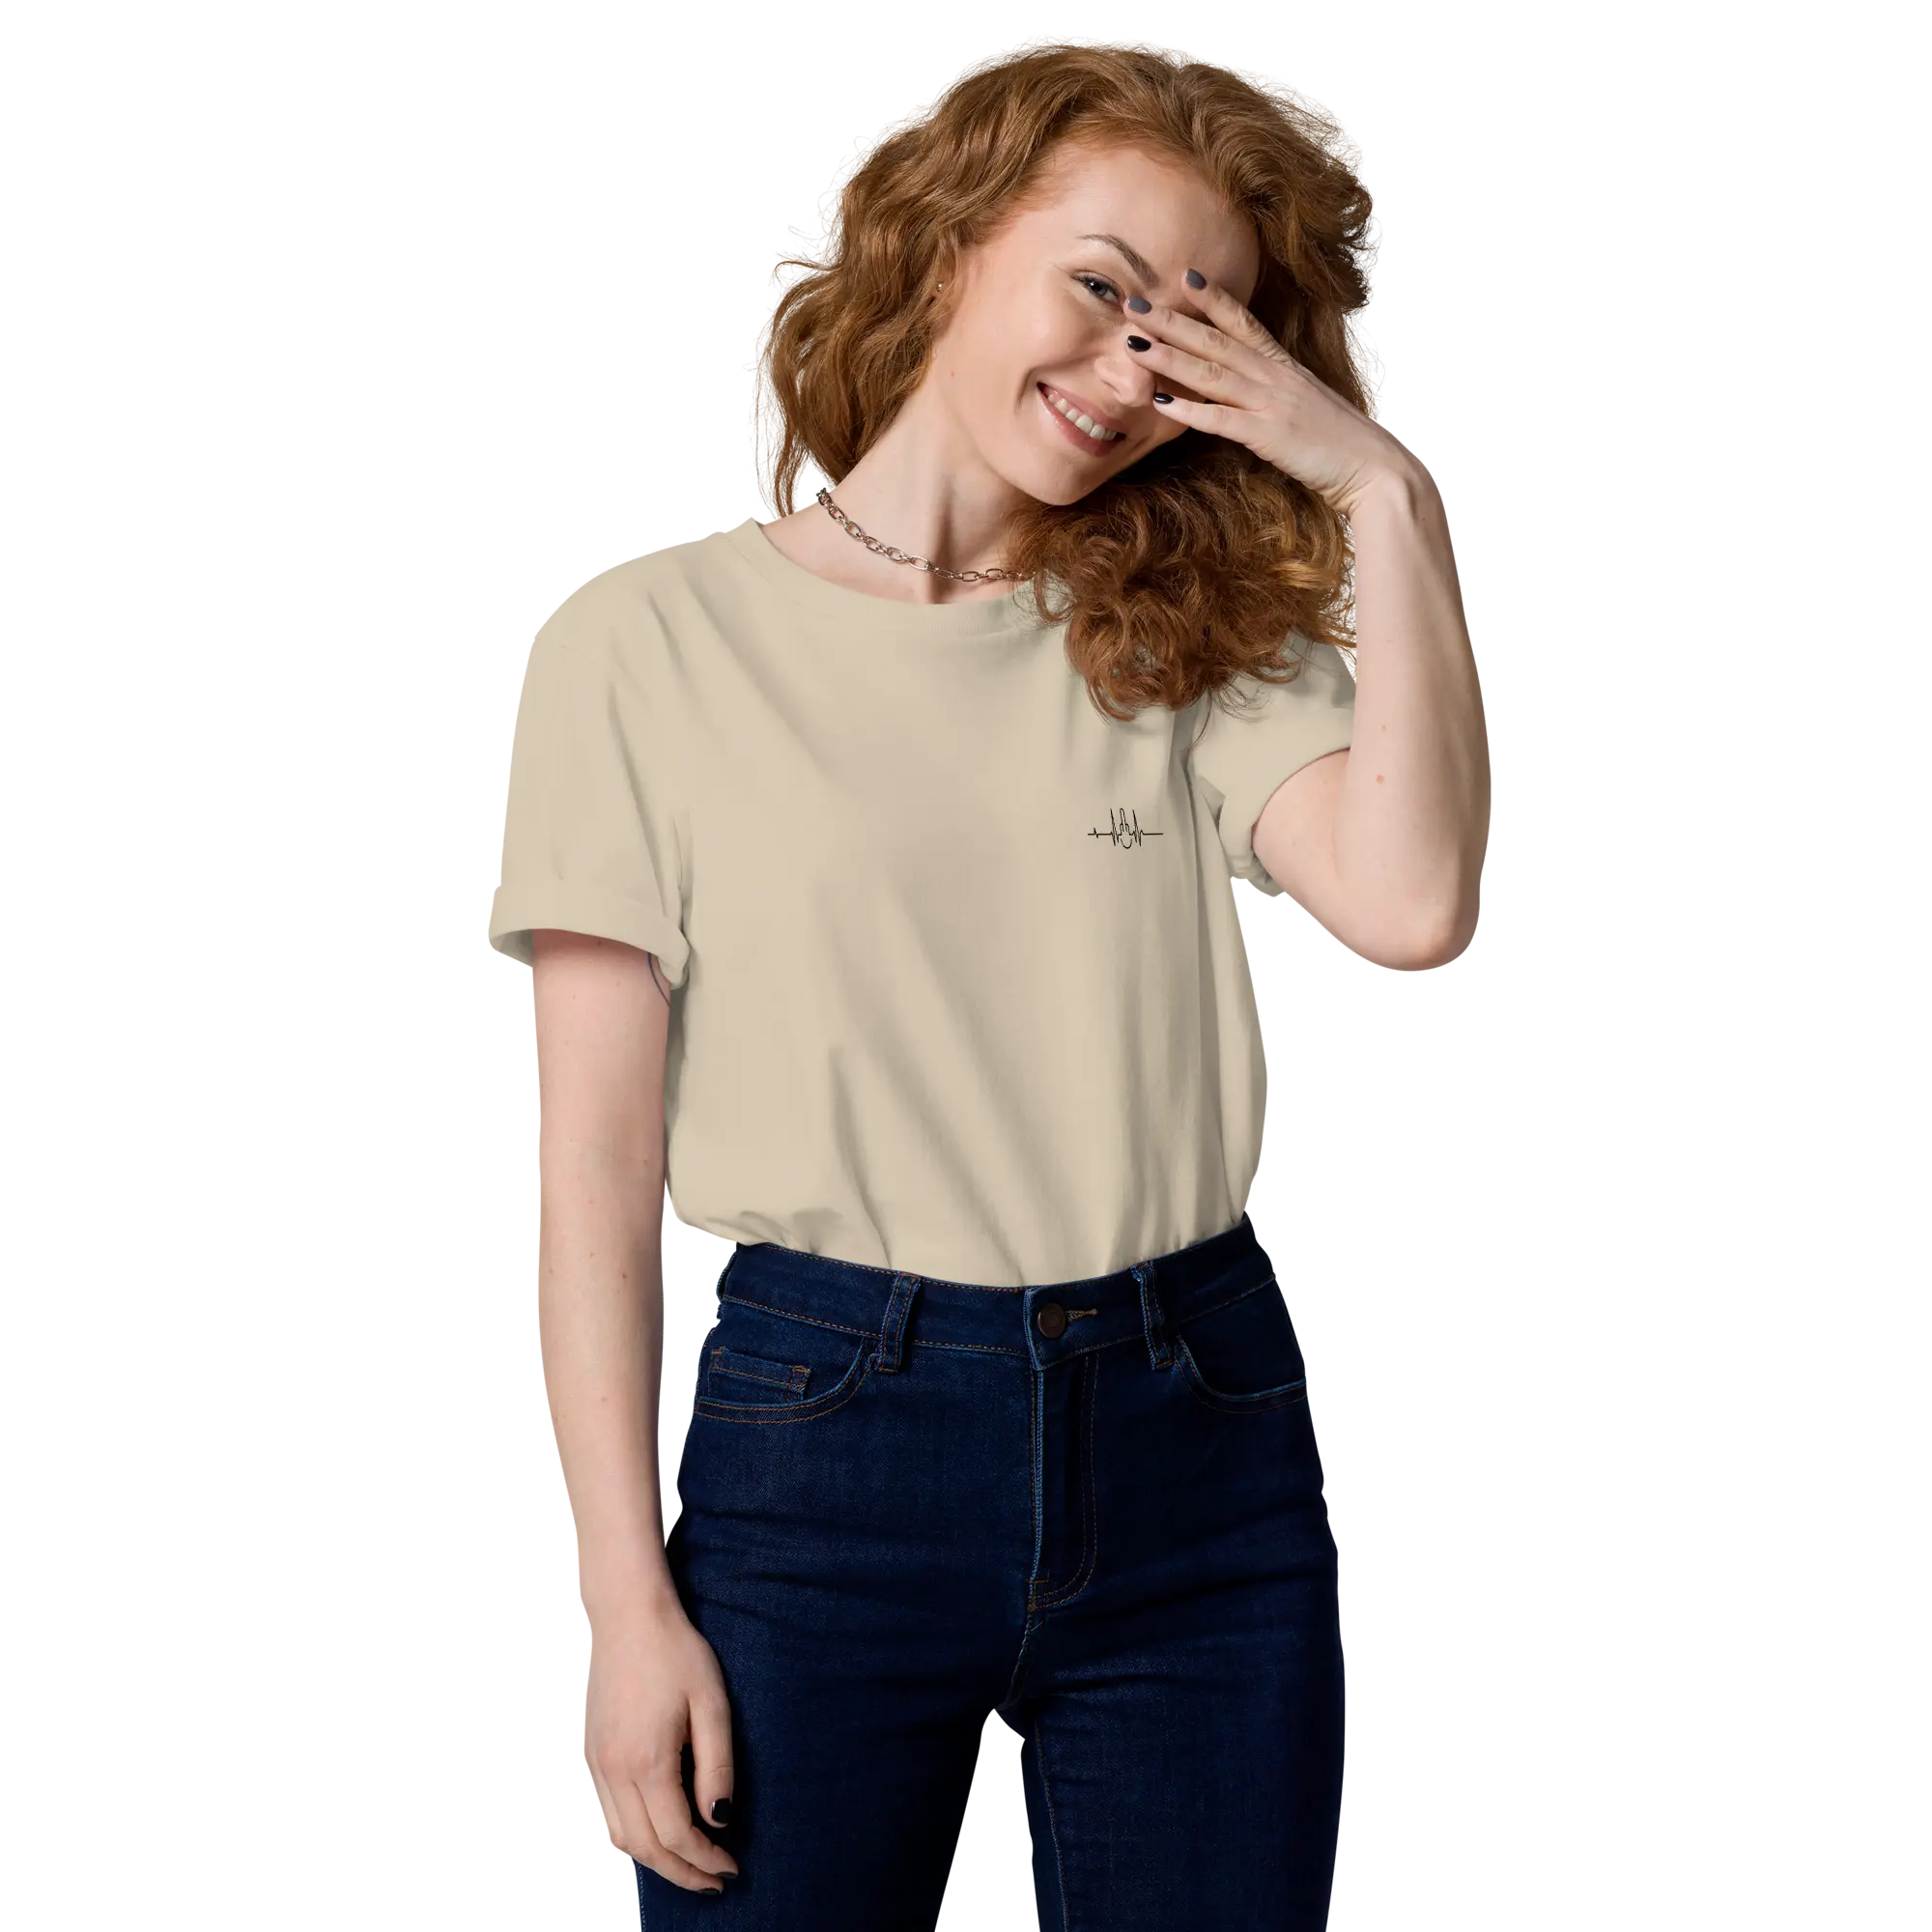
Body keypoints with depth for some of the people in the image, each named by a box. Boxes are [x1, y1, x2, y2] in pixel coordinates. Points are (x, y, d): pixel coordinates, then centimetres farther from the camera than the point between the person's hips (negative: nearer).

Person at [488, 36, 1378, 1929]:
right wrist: (628, 1602, -7)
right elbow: (593, 1152, -3)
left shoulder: (1203, 647, 8)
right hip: (826, 1437, -2)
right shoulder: (655, 637, -1)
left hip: (1201, 1450, 3)